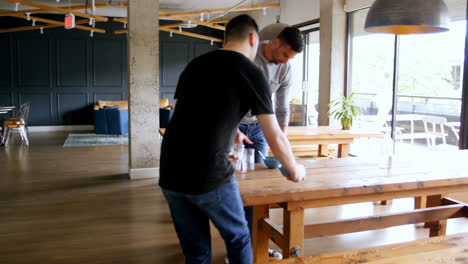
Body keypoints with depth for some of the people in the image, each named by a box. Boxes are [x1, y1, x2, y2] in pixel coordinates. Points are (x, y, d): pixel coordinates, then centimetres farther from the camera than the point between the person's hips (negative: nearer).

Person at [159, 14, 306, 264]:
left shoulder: (194, 65, 17)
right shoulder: (251, 72, 1)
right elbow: (276, 139, 1)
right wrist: (294, 170, 20)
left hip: (170, 173, 6)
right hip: (209, 174, -5)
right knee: (238, 238, 20)